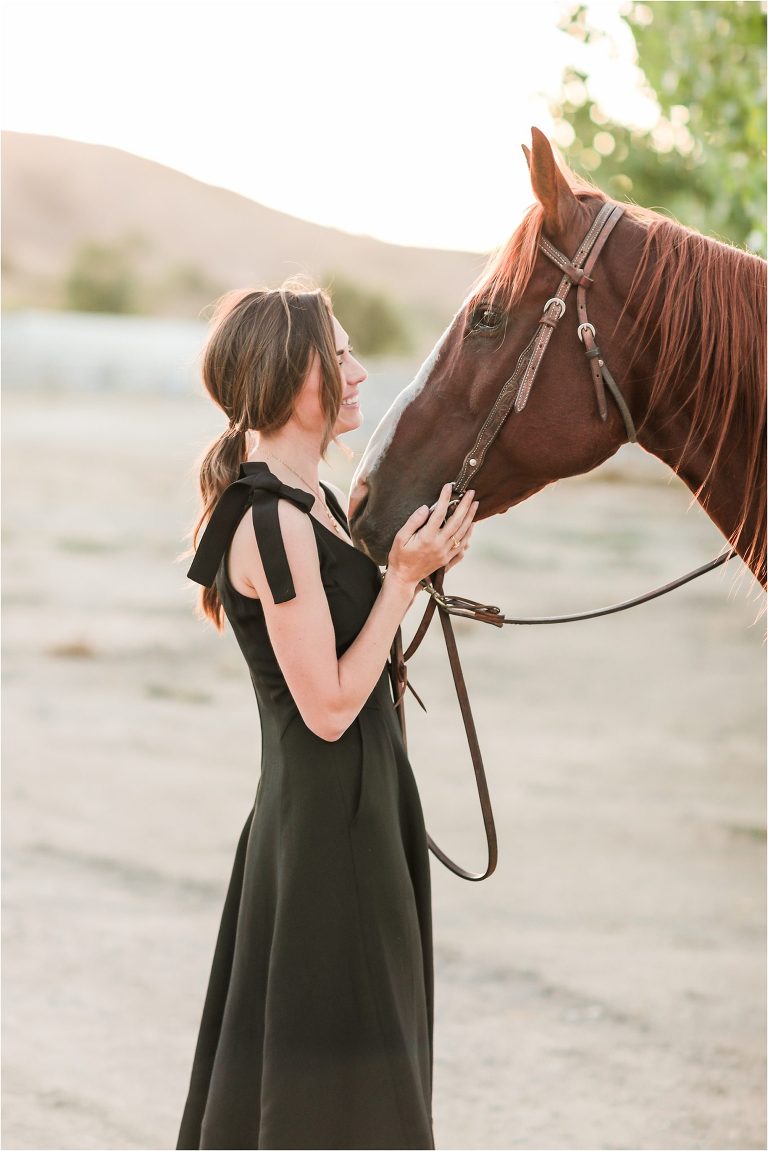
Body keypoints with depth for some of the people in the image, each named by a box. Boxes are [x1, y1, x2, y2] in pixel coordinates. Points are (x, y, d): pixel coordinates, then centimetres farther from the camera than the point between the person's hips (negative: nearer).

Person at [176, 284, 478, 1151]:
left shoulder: (313, 503, 9)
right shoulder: (275, 524, -22)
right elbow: (329, 705, -22)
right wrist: (405, 575, -18)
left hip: (357, 804, 10)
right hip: (329, 818, -10)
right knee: (329, 1077, 1)